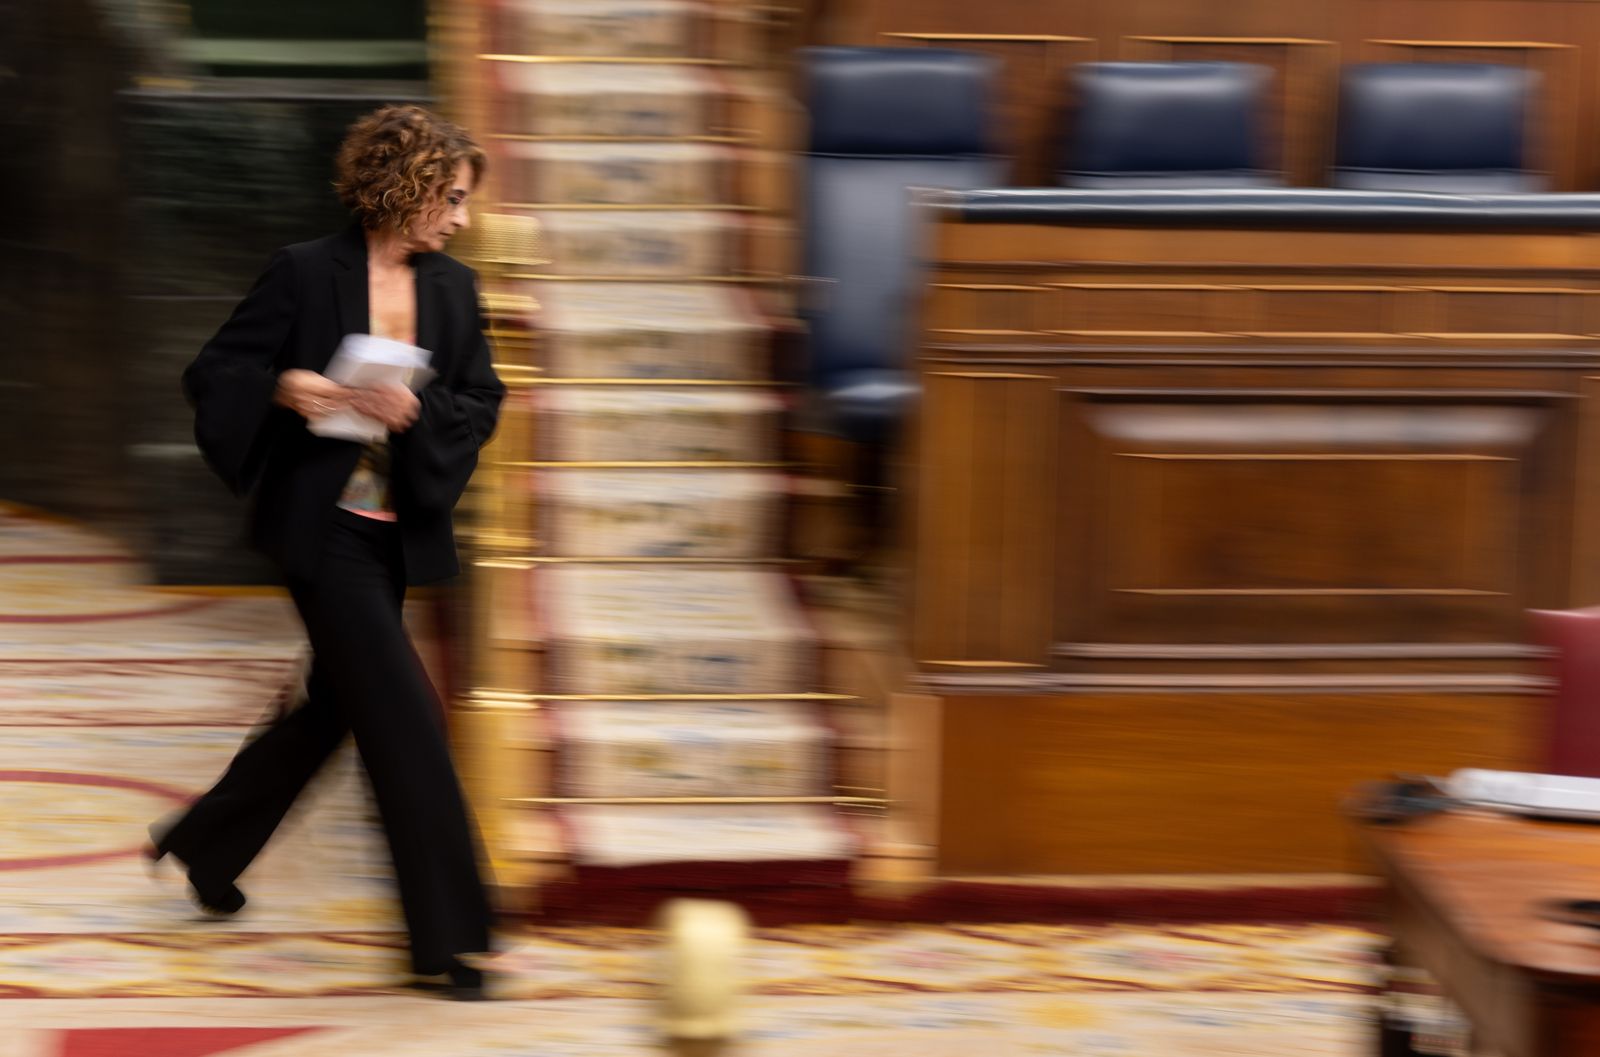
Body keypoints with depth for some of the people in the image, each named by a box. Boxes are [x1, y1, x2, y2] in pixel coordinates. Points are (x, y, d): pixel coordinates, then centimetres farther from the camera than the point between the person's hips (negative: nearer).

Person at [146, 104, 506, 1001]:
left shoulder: (453, 288, 6)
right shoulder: (306, 273, -9)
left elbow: (482, 406, 7)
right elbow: (216, 376, -4)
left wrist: (418, 411, -13)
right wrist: (283, 389, -23)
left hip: (397, 536, 7)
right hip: (323, 527, -7)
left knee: (335, 708, 18)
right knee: (406, 718, -10)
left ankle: (206, 843, 41)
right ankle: (449, 934, -4)